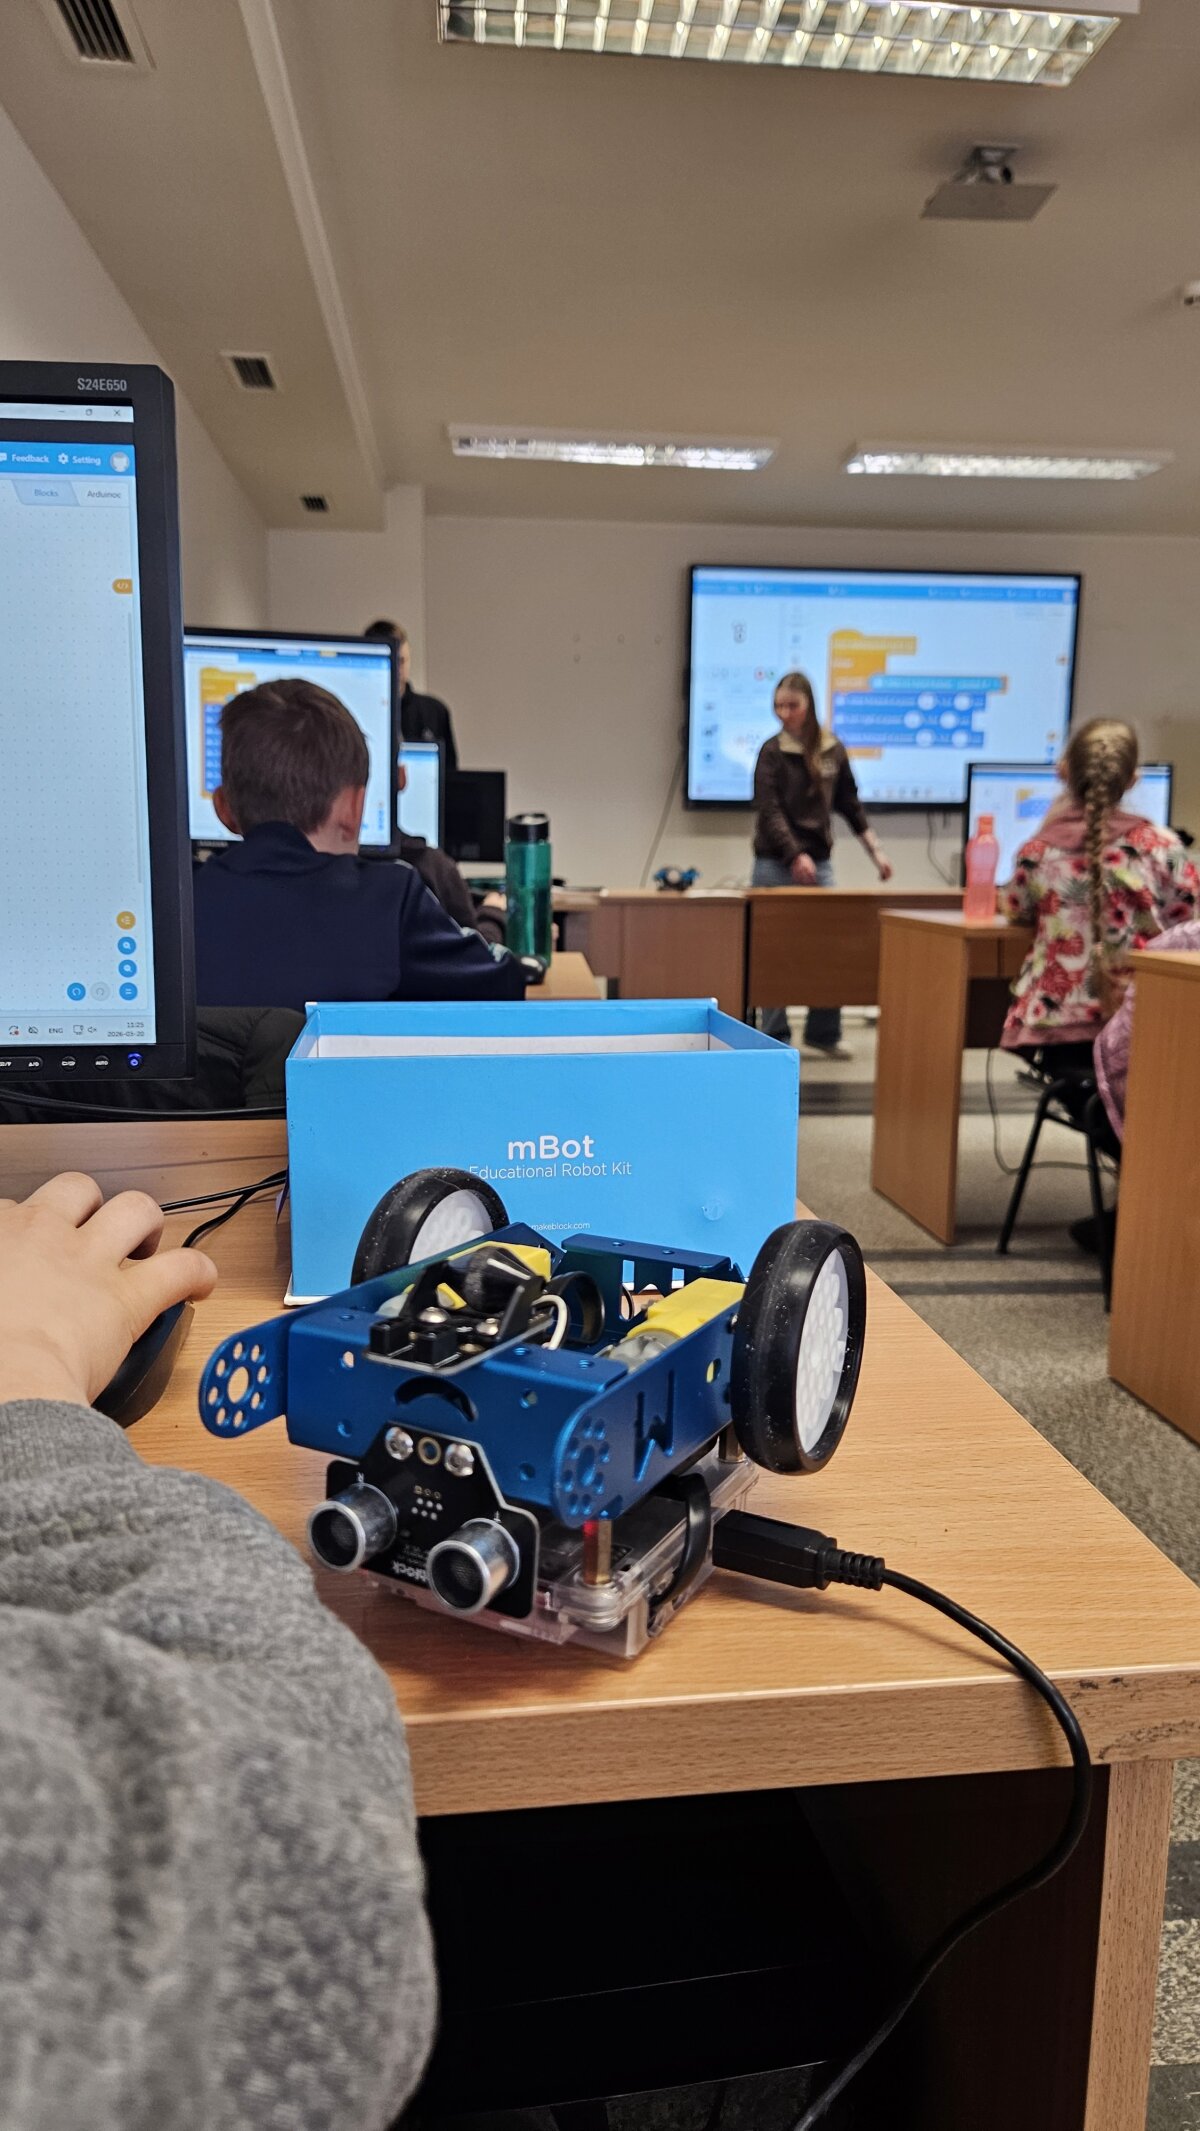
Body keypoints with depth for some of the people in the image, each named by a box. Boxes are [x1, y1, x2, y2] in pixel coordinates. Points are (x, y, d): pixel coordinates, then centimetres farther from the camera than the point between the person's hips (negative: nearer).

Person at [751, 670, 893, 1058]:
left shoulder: (833, 750, 8)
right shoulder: (772, 752, -4)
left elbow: (850, 805, 16)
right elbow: (770, 812, -12)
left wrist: (876, 850, 11)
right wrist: (796, 857, -24)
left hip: (819, 863, 4)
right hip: (776, 865, -4)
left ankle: (823, 1033, 16)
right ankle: (776, 1039, 9)